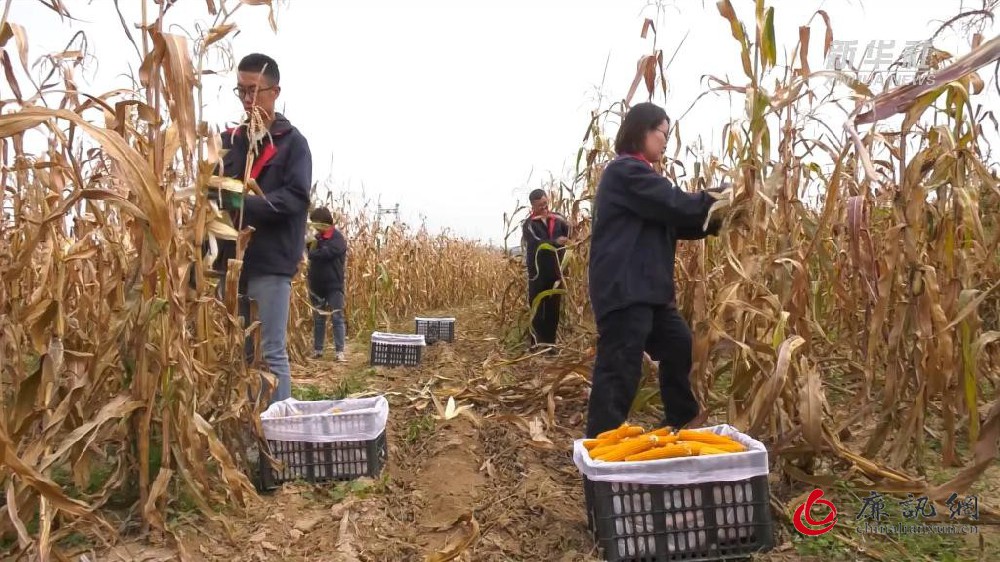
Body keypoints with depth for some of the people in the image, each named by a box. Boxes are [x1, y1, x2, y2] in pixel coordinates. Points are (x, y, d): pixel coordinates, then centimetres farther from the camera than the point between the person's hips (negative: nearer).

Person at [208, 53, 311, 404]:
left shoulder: (291, 142, 2)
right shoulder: (229, 141, 17)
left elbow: (296, 198, -11)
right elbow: (211, 192, 16)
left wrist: (245, 203, -22)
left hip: (271, 261, -5)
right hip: (232, 259, 5)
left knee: (271, 353, -3)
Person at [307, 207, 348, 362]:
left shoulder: (338, 238, -11)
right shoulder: (317, 237, 12)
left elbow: (325, 253, -25)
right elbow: (312, 252, 12)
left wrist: (311, 253, -10)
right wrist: (307, 243, -7)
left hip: (334, 285, -7)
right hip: (317, 285, 7)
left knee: (337, 318, -3)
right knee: (318, 319, 12)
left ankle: (340, 351, -1)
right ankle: (317, 350, 20)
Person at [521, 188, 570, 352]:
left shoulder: (557, 218, 9)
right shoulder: (529, 224, -3)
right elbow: (537, 243, -21)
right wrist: (555, 242, -37)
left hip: (555, 271, 4)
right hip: (538, 272, -3)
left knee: (553, 308, 8)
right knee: (537, 309, -1)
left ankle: (549, 342, 16)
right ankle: (537, 342, 5)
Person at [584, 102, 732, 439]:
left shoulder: (637, 174, 23)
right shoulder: (627, 171, -10)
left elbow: (674, 223, 20)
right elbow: (676, 205, -15)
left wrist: (714, 219, 7)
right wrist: (712, 201, 3)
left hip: (646, 288, 11)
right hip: (623, 289, -11)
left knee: (679, 347, 20)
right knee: (620, 370, -11)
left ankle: (681, 426, 34)